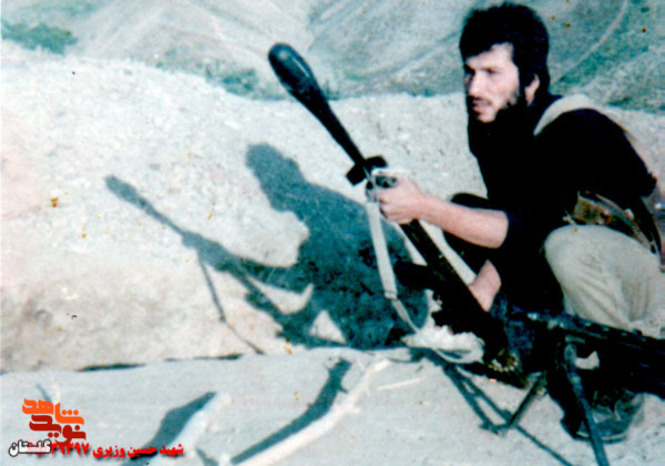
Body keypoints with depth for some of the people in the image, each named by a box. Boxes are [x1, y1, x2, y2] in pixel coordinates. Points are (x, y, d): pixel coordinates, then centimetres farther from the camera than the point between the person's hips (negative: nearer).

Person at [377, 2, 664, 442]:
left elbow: (530, 226, -37)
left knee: (566, 245, -39)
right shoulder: (487, 127, -5)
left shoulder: (575, 131, -28)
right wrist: (484, 286, -16)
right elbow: (509, 223, 0)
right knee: (463, 212, 0)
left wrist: (424, 207, -42)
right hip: (589, 274, 7)